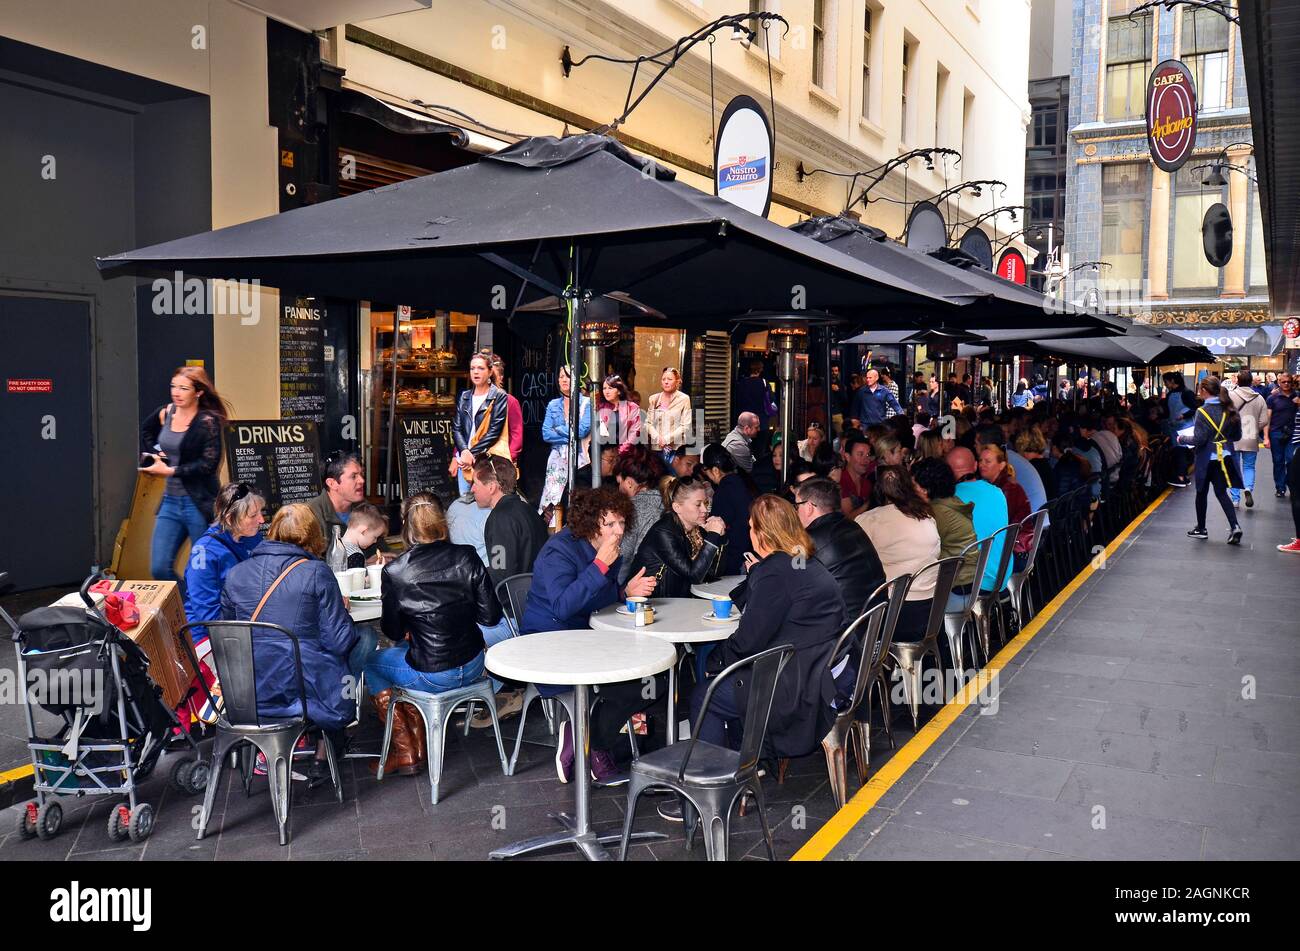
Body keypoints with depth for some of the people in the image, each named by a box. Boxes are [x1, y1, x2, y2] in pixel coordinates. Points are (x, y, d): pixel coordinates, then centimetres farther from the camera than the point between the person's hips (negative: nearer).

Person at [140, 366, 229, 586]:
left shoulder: (208, 421, -10)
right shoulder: (165, 413, 8)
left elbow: (209, 464, -18)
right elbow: (144, 431, 30)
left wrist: (170, 471, -15)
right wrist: (153, 455, 13)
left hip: (199, 504, -6)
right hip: (170, 501, 6)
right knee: (159, 569, 2)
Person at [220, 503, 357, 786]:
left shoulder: (235, 574, 3)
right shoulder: (317, 572, -10)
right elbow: (340, 642, -11)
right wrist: (342, 610, 8)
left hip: (249, 695, 5)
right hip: (304, 687, -5)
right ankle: (324, 758, 31)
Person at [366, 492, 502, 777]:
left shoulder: (394, 571, -15)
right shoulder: (467, 557, -9)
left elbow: (393, 631, -3)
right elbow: (491, 616, -4)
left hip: (433, 677, -4)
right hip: (472, 667, 4)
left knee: (371, 662, 24)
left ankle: (404, 753, 28)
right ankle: (416, 745, 35)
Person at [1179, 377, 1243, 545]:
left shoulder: (1203, 411, -16)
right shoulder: (1229, 410, 1)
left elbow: (1199, 439, -18)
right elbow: (1237, 436, 8)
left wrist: (1183, 439, -3)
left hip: (1206, 458, -5)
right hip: (1225, 457, 5)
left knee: (1202, 493, 11)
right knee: (1221, 492, 9)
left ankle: (1201, 529, 22)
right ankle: (1234, 526, -7)